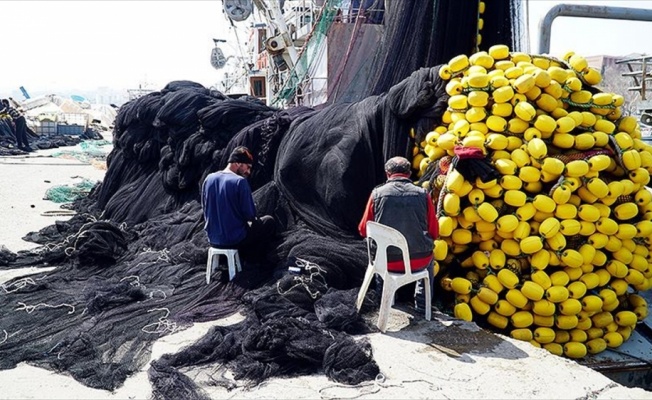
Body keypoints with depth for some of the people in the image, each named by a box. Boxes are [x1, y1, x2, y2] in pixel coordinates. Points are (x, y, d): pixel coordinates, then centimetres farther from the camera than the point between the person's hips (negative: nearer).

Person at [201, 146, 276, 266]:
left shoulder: (208, 179, 2)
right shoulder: (240, 181, -17)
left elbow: (205, 209, 12)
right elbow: (250, 215, -15)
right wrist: (250, 215, 8)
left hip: (213, 240, 7)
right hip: (235, 240, -7)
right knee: (269, 221, 16)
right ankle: (252, 258, 15)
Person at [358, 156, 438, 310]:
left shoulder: (377, 193, -7)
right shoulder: (423, 194, -6)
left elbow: (363, 230, 3)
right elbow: (434, 233, 2)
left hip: (387, 261, 0)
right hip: (418, 260, 0)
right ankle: (422, 303, 38)